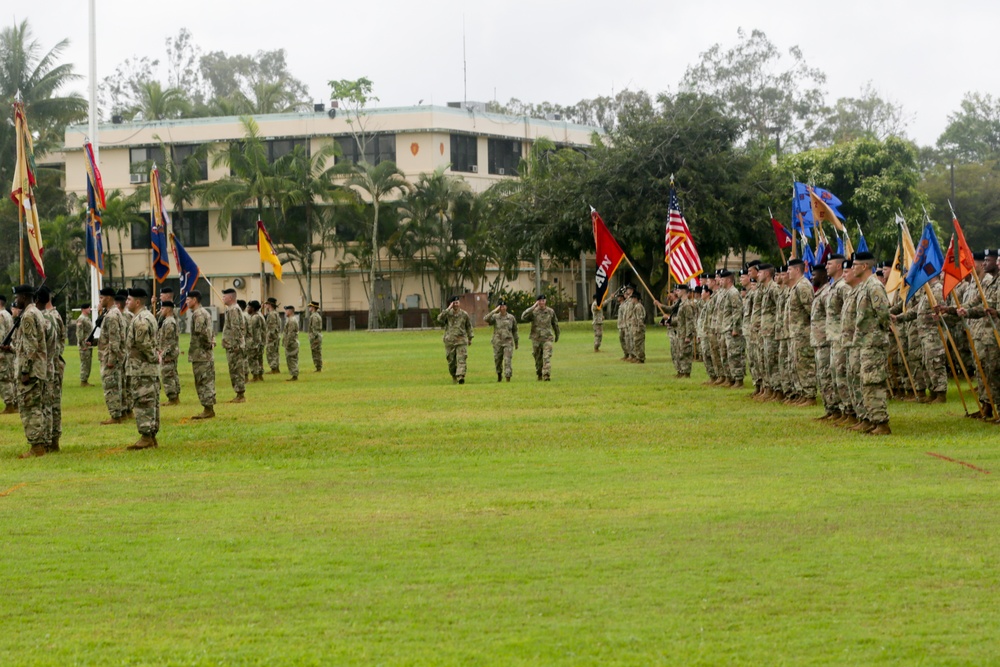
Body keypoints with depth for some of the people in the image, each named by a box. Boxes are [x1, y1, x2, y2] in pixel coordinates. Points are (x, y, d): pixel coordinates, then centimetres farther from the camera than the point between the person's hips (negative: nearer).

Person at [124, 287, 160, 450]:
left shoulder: (140, 320, -17)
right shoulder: (148, 316, 16)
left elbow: (143, 345, -21)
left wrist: (153, 357, -10)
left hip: (140, 368, -10)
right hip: (151, 368, 10)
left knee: (143, 402, -8)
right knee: (152, 402, 11)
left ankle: (146, 437, -9)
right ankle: (152, 436, 15)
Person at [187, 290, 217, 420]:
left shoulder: (198, 314, -15)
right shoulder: (205, 312, 17)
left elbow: (201, 331, -25)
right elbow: (211, 331, 23)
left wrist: (207, 343, -12)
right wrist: (211, 342, 10)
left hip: (200, 354, -10)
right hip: (207, 354, 10)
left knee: (203, 382, -6)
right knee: (207, 381, 12)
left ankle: (208, 409, -6)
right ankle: (209, 409, 16)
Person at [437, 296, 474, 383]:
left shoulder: (464, 314, 5)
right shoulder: (447, 314, 3)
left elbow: (469, 327, 16)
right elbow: (440, 320, -17)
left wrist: (470, 338, 16)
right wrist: (448, 309, -18)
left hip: (461, 341, -1)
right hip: (450, 341, 1)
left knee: (461, 360, -13)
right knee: (451, 361, 7)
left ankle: (460, 377, -22)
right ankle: (454, 376, 28)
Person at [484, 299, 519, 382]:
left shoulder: (511, 318, 4)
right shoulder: (495, 317, 0)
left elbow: (515, 331, 14)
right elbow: (486, 319, -20)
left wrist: (516, 342, 18)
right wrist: (494, 311, -24)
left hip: (508, 342, -1)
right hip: (497, 343, 1)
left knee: (508, 361, -12)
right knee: (497, 360, 11)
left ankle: (508, 379, -14)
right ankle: (499, 375, 36)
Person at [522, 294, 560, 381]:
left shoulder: (550, 311, 3)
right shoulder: (533, 312, -4)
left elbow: (555, 324, 18)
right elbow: (523, 317, -23)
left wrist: (557, 335, 28)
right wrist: (533, 307, -24)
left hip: (547, 338, -1)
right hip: (536, 338, 1)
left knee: (547, 357, -16)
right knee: (538, 359, 12)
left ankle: (546, 376, -23)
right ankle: (539, 374, 33)